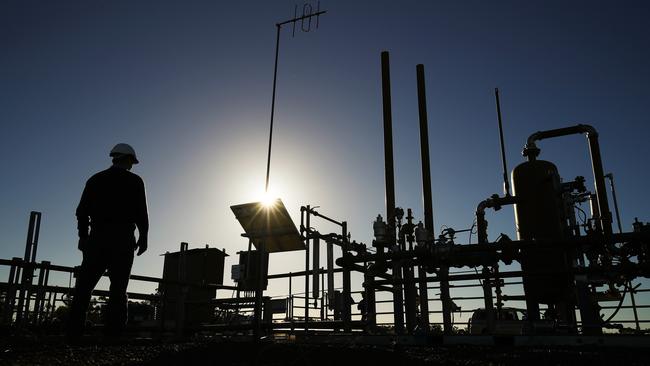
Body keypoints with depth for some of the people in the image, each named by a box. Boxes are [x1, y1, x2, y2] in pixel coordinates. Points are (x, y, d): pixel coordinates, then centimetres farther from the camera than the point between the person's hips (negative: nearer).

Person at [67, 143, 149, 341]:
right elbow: (141, 213, -4)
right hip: (122, 239, -3)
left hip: (97, 237, 3)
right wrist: (143, 237, 4)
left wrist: (83, 235, 16)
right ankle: (112, 332, -8)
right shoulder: (134, 181, 2)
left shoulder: (95, 179, 12)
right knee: (118, 288, -2)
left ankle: (73, 333, -2)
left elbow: (82, 210, 9)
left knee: (84, 285, 4)